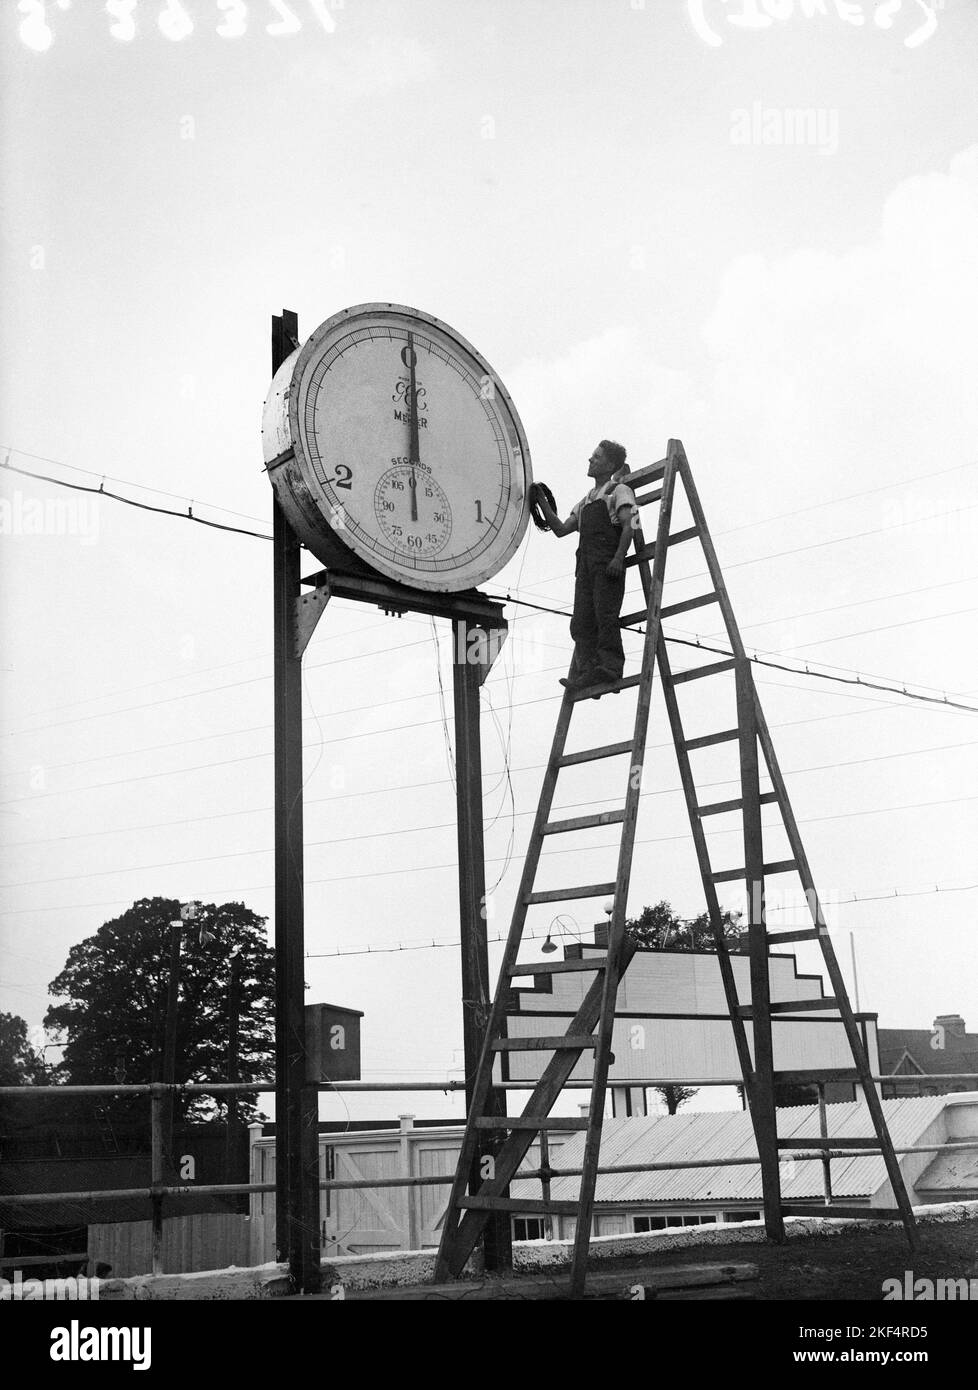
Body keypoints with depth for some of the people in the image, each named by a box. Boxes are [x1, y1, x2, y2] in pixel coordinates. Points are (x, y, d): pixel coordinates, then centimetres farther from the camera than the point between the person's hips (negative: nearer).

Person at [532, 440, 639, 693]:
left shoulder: (619, 491, 9)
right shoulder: (586, 501, 30)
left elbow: (628, 526, -6)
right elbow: (561, 529, 25)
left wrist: (618, 558, -20)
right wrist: (543, 503, 17)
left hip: (608, 561, -7)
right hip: (586, 562, 7)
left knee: (605, 613, -16)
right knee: (581, 620, -4)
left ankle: (610, 667, -18)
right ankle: (586, 673, -9)